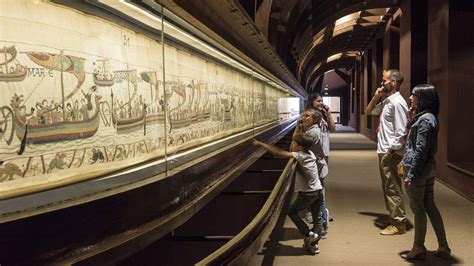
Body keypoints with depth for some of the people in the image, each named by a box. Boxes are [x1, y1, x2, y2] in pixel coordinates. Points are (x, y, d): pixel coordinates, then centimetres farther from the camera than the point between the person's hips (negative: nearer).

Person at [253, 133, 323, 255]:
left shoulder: (300, 156, -19)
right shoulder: (310, 153, 2)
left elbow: (279, 152, -24)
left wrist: (260, 143, -22)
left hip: (307, 193, -8)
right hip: (318, 191, 8)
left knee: (292, 212, 12)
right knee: (317, 218, 16)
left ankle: (309, 234, 5)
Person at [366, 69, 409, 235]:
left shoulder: (397, 102, -16)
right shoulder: (386, 101, 13)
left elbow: (401, 131, -20)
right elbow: (368, 112, 26)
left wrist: (393, 150, -20)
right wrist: (376, 97, 11)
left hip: (391, 153, -10)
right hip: (383, 152, 10)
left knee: (393, 189, -3)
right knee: (388, 188, 17)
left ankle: (399, 224, 6)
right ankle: (394, 219, 28)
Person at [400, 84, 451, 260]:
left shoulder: (424, 120, -17)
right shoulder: (429, 118, 12)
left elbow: (420, 150, -20)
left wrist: (411, 174, -19)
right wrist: (405, 162, 21)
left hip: (419, 169, -9)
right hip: (429, 168, 9)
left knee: (418, 208, 2)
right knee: (430, 206, 14)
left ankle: (419, 248, 13)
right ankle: (443, 247, 20)